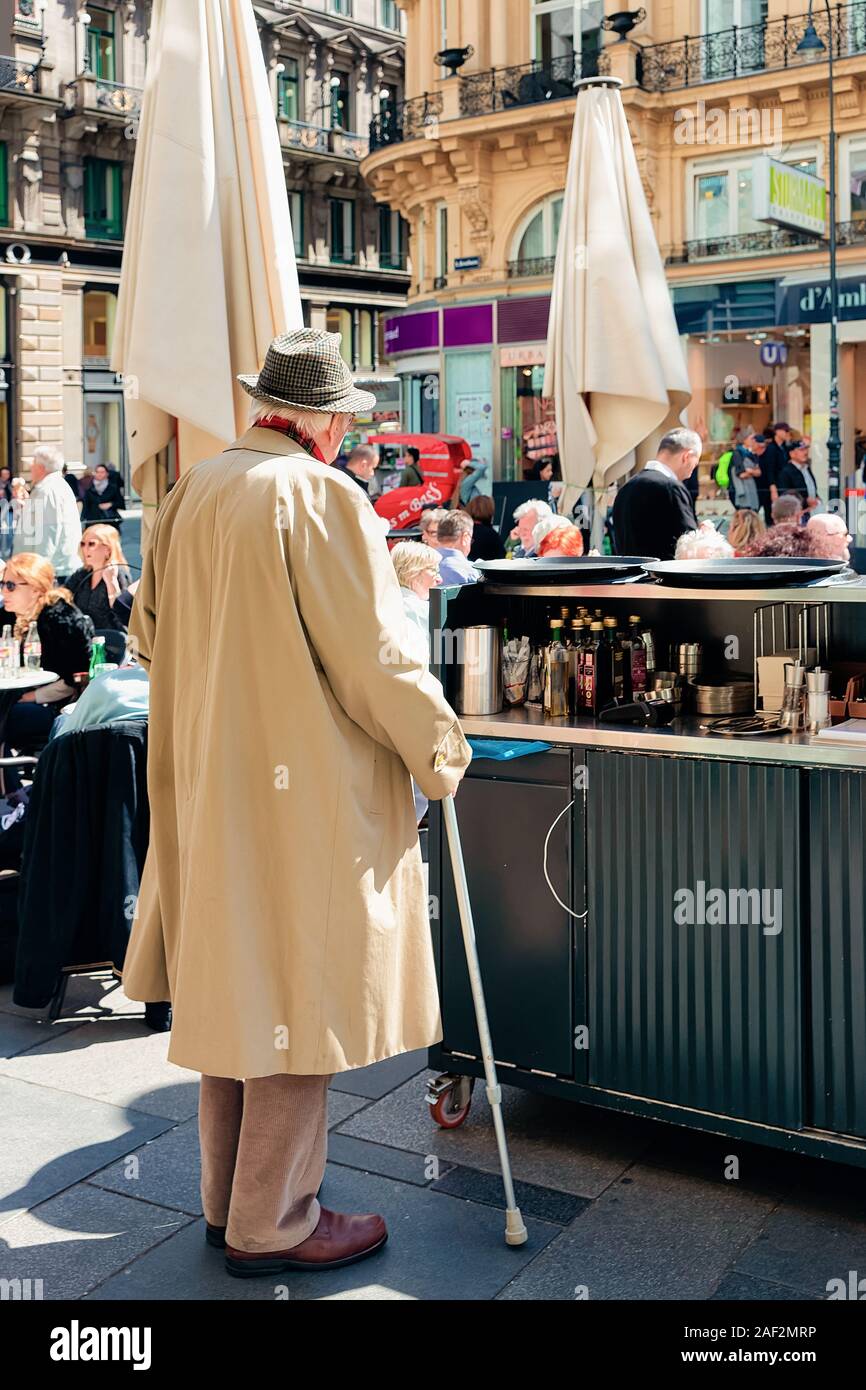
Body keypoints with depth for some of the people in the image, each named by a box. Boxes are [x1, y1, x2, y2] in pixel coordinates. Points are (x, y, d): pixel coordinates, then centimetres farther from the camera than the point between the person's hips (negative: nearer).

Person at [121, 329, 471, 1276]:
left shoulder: (188, 495, 7)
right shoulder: (322, 497, -15)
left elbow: (148, 628, 17)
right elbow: (371, 655, -17)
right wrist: (440, 751, -4)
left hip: (206, 782, 8)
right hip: (306, 787, -8)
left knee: (232, 982, 16)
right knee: (296, 994, 3)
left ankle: (227, 1200, 28)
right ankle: (271, 1224, 14)